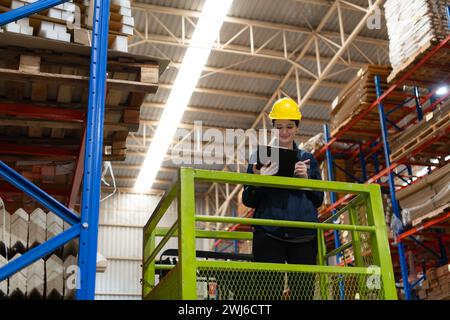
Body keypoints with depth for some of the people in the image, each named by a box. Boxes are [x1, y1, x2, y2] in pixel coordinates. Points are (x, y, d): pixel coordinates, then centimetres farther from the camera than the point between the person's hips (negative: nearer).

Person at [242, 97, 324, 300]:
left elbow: (318, 201, 13)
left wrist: (306, 179, -5)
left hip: (303, 235, 2)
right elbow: (248, 201, 6)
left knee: (303, 291, 1)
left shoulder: (307, 159, 15)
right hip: (268, 235, -2)